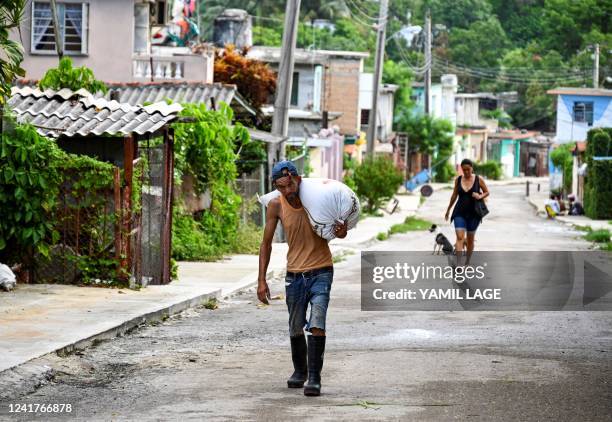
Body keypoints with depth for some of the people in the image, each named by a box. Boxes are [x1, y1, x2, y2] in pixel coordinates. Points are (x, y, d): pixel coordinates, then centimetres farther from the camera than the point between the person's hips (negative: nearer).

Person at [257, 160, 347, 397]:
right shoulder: (276, 206, -9)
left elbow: (340, 233, 4)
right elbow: (266, 244, 1)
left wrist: (341, 231, -21)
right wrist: (261, 280, -2)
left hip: (321, 272, -2)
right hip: (294, 274, 2)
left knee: (317, 327, -17)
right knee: (295, 330, 14)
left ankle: (314, 378, -13)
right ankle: (299, 371, 37)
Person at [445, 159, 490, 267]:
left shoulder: (478, 179, -4)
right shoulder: (458, 180, 2)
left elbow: (487, 192, 7)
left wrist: (480, 196, -15)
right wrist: (448, 209, 21)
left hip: (473, 213, 0)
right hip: (460, 212, 0)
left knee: (470, 239, 10)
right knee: (459, 237, -13)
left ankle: (467, 263, 27)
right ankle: (458, 264, -21)